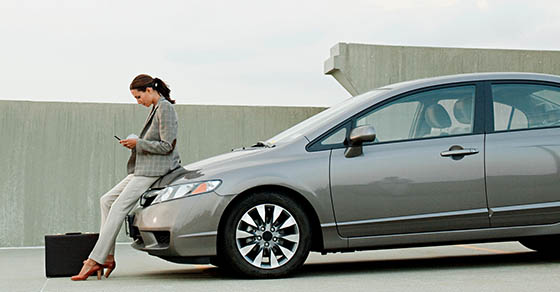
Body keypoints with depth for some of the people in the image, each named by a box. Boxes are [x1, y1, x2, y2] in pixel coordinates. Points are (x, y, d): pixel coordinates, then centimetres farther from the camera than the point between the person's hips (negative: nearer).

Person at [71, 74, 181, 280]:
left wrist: (138, 143, -12)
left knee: (119, 207, -16)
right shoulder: (155, 108, 18)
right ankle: (108, 257, 3)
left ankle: (95, 260, -17)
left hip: (154, 168, -11)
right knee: (107, 200, 7)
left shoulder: (165, 108, -12)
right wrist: (136, 144, 8)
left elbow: (166, 146, -17)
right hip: (143, 169, 11)